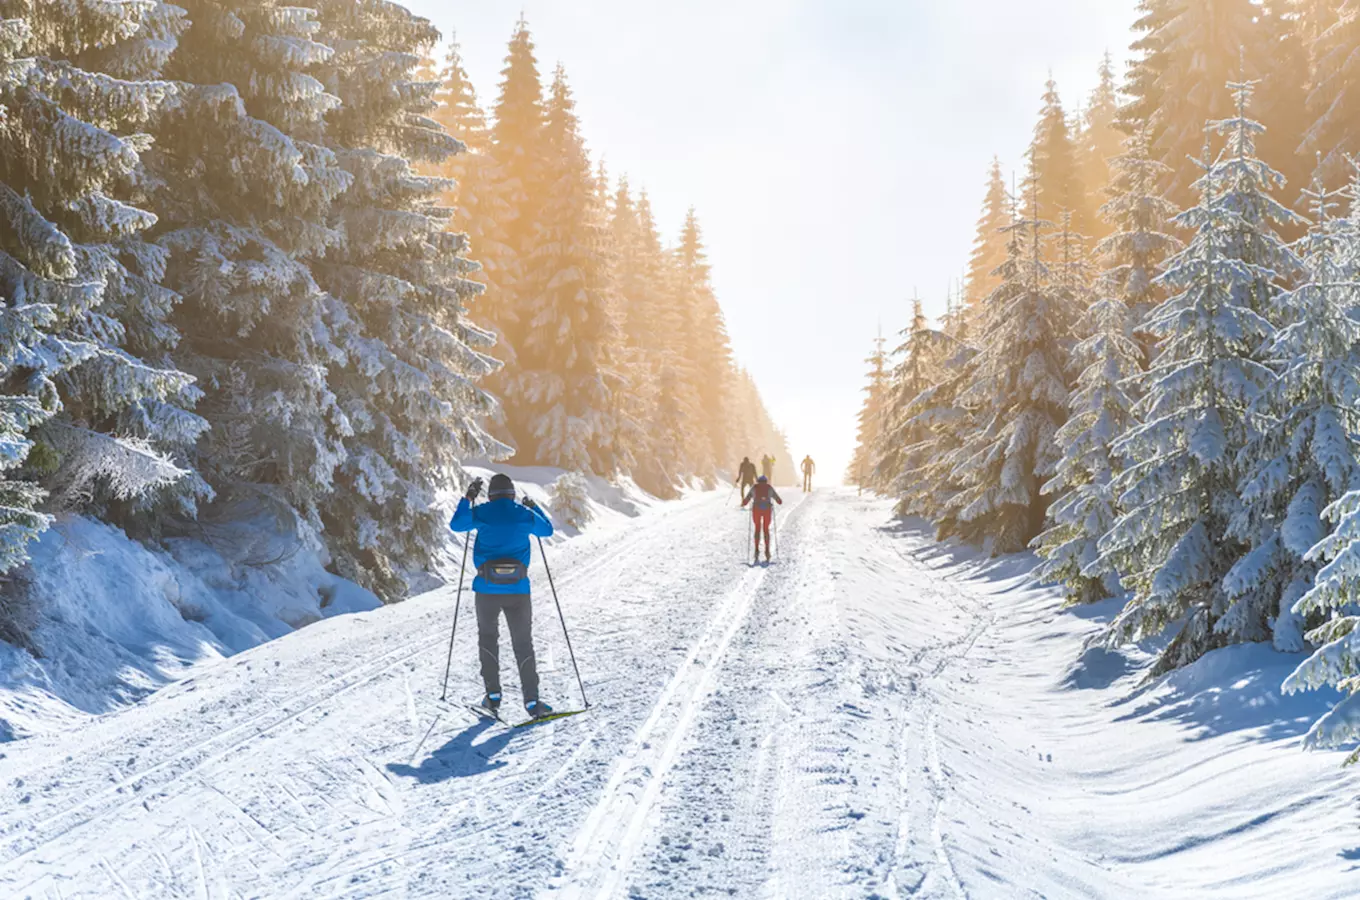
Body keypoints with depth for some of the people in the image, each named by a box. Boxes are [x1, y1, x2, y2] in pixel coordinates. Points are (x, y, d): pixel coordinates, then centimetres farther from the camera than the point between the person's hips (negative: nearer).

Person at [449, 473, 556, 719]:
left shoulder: (481, 513, -2)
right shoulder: (525, 515, 1)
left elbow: (455, 524, 15)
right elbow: (547, 530, 20)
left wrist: (468, 498, 24)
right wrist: (534, 508, 33)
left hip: (487, 589, 0)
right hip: (518, 589, 0)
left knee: (488, 638, 18)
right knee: (523, 644, 6)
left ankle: (493, 695, 14)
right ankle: (532, 701, 0)